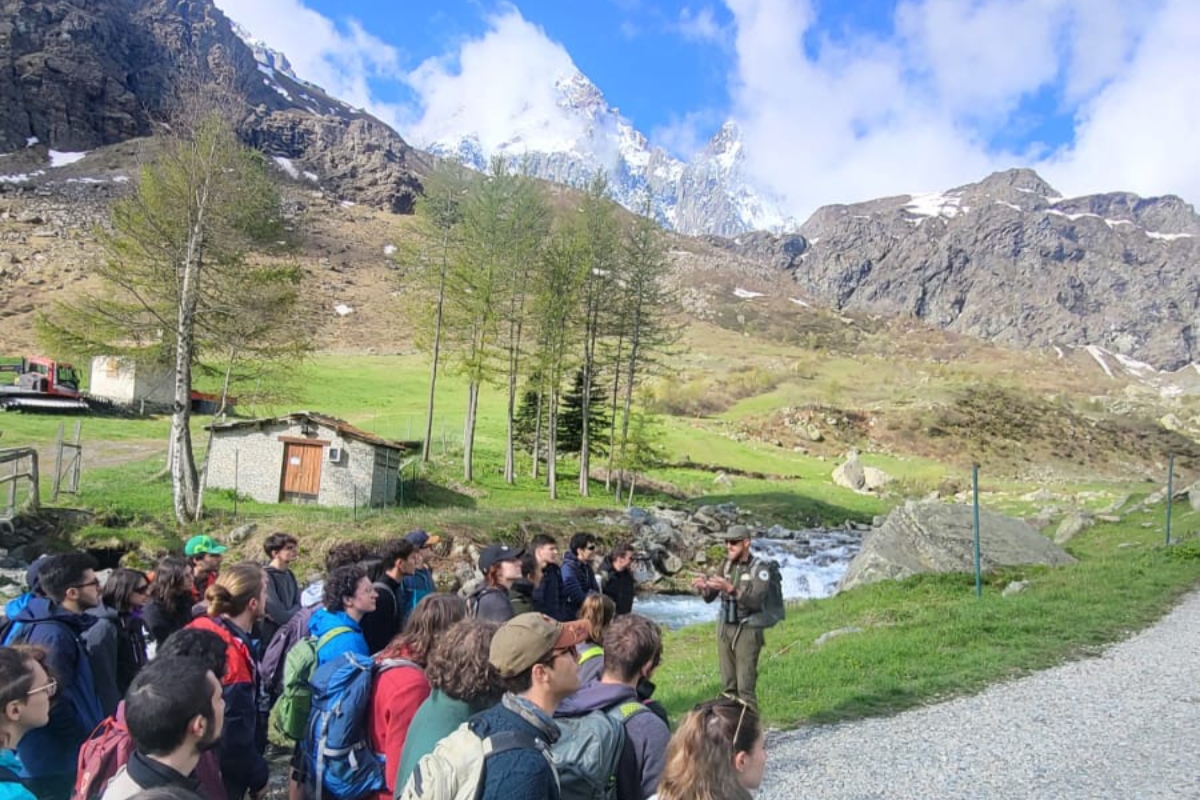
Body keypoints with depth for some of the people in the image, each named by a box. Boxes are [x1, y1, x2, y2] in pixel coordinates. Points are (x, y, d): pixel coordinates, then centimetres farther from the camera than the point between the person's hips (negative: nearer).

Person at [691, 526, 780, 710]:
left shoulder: (760, 569, -12)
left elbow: (755, 600, -26)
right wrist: (703, 588, -18)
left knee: (745, 687, -5)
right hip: (724, 628, 6)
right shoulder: (726, 565, 5)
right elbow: (709, 597, 4)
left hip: (747, 631, -5)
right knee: (727, 685, 10)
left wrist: (730, 588, -39)